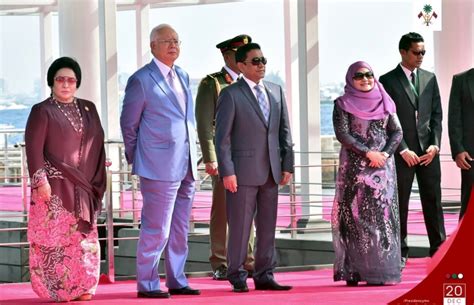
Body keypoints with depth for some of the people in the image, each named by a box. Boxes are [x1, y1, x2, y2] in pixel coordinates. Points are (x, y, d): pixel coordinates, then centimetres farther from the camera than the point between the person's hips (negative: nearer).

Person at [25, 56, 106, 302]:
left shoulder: (88, 109, 13)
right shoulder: (42, 111, -1)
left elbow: (97, 145, 15)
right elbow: (33, 148, -7)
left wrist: (96, 183, 8)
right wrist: (40, 180, -17)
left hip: (82, 187, 5)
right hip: (53, 186, -4)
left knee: (83, 236, 2)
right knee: (54, 236, -4)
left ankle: (82, 287, 7)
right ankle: (56, 289, 0)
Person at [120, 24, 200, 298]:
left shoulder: (183, 77, 15)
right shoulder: (141, 80, -6)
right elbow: (129, 124, 0)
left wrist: (192, 157, 16)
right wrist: (136, 159, 5)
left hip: (186, 167, 7)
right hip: (159, 168, -7)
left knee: (180, 231, 11)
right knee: (156, 230, -6)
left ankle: (177, 281, 18)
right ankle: (147, 284, 1)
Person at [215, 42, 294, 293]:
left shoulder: (276, 92, 12)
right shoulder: (230, 94, -4)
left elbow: (284, 131, 13)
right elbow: (222, 137, -7)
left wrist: (287, 164, 6)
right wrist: (227, 171, -13)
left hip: (271, 172, 5)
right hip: (242, 172, -5)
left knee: (268, 227, 8)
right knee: (240, 227, -1)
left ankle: (264, 276, 14)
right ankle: (237, 277, 7)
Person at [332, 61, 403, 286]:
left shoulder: (384, 103, 12)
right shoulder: (343, 104, 2)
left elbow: (397, 132, 7)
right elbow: (342, 134, -8)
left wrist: (385, 153, -10)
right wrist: (368, 153, -15)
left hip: (383, 165, 3)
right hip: (354, 167, -3)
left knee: (382, 215, -1)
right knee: (354, 215, -6)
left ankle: (381, 269, 1)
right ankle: (353, 271, -6)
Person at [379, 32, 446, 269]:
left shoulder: (430, 79, 13)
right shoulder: (388, 81, 0)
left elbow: (436, 115, 12)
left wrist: (435, 145, -2)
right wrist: (403, 150, -10)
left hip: (428, 151, 3)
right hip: (402, 152, -3)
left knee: (433, 201, 2)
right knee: (400, 203, 0)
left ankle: (439, 249, 5)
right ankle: (400, 253, 6)